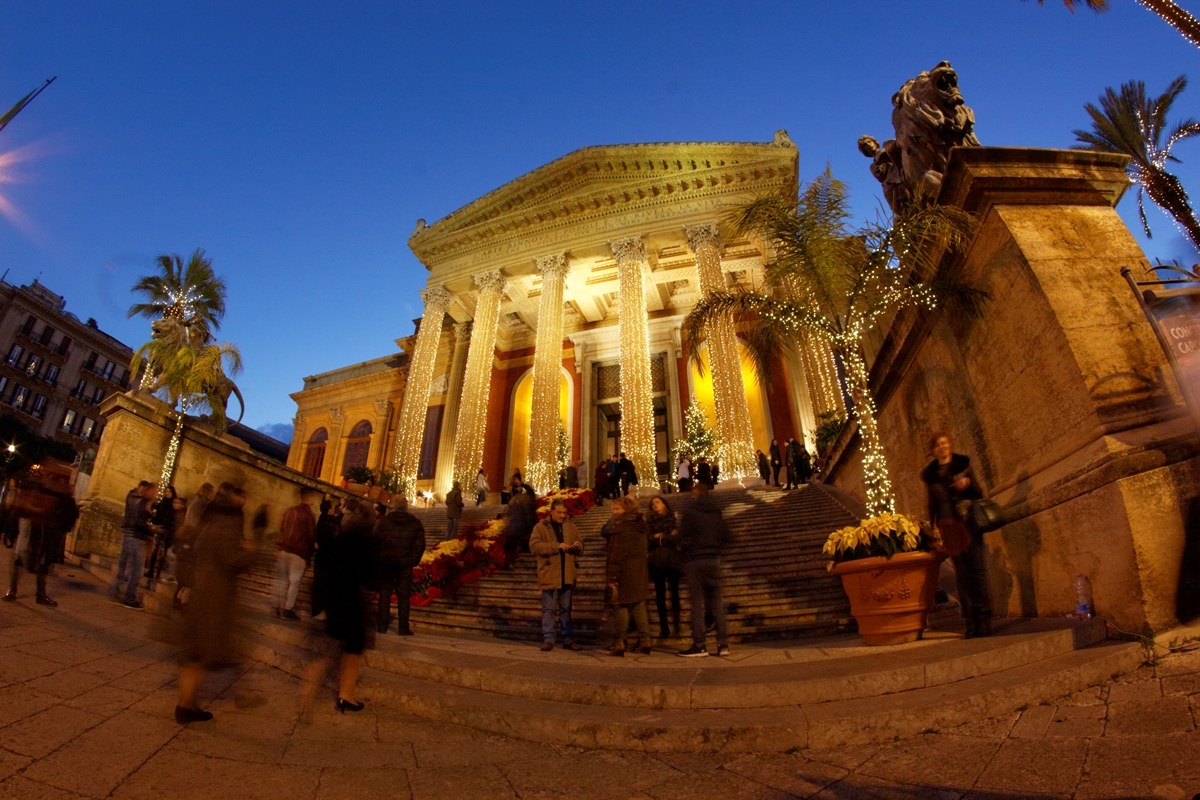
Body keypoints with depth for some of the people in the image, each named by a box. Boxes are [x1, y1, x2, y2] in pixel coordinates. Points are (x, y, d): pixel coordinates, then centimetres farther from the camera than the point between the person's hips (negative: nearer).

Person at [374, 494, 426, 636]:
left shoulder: (384, 521, -3)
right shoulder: (415, 523, 1)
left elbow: (376, 541, -4)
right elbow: (420, 544, 0)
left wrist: (378, 559, 5)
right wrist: (414, 560, 9)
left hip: (386, 562, 0)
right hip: (405, 564, 0)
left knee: (384, 594, 11)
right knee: (404, 596, 5)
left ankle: (382, 625, 13)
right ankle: (403, 628, 6)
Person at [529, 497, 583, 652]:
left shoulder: (571, 526, 11)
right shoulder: (541, 527, -4)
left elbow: (580, 546, 19)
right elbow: (534, 546, -16)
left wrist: (577, 546, -7)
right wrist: (556, 546, -22)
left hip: (567, 576, 4)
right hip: (549, 575, -4)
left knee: (566, 609, 13)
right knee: (548, 609, 1)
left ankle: (568, 640, 21)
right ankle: (548, 640, 11)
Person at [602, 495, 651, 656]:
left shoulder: (620, 526, -14)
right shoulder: (640, 525, 12)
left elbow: (616, 555, -18)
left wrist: (611, 577, -17)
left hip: (623, 573, -8)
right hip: (639, 573, 8)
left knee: (620, 607, -1)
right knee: (639, 606, 12)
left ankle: (619, 644, 2)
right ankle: (644, 641, 14)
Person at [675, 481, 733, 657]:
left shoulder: (690, 511, -9)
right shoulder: (716, 512, 9)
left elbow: (683, 538, -15)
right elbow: (727, 538, 10)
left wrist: (675, 539, 6)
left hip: (695, 560, -5)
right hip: (714, 559, 5)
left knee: (697, 603, -1)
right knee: (717, 602, 9)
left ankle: (699, 645, 2)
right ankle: (723, 643, 9)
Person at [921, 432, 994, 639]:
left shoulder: (963, 464, 7)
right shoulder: (931, 475, 9)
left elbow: (979, 494, 7)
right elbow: (932, 505, 12)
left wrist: (969, 483, -14)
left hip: (970, 523, -1)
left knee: (978, 571, -5)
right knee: (962, 574, 1)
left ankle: (984, 620, 1)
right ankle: (970, 623, 5)